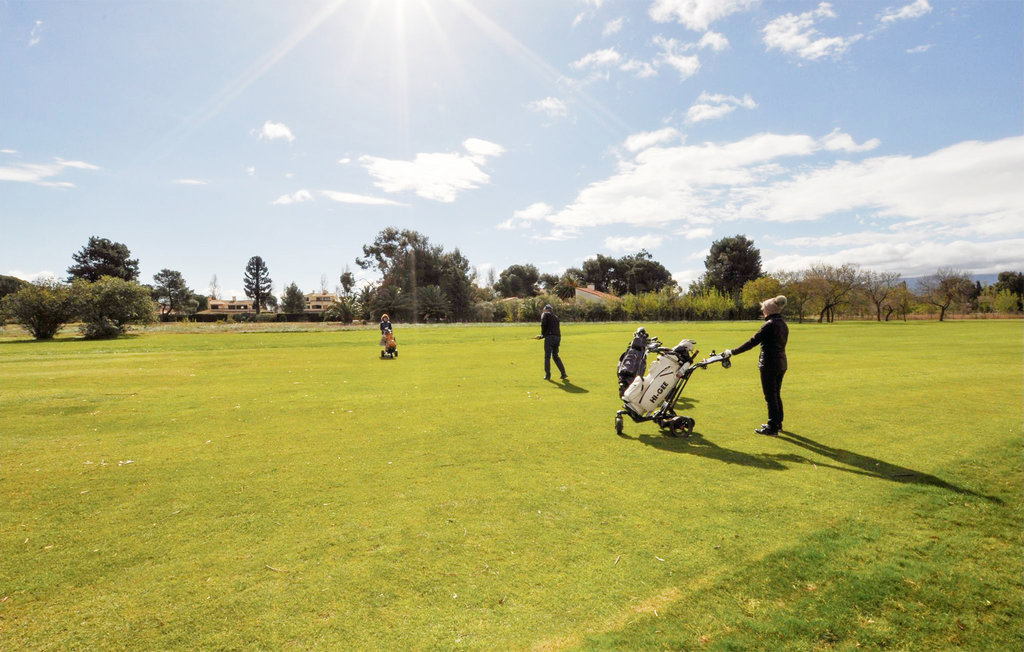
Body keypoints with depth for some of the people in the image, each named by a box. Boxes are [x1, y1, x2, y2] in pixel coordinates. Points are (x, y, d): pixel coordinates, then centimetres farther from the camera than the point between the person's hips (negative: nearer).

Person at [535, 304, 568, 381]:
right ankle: (563, 374, 12)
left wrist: (542, 334, 4)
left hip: (550, 337, -6)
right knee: (555, 356, 16)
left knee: (547, 357, 1)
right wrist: (541, 337, 31)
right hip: (558, 337, 6)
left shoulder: (545, 314, 5)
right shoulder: (556, 317, 25)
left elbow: (543, 324, -13)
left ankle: (547, 375, 2)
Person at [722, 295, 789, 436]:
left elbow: (752, 342, -21)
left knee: (770, 397, 0)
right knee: (776, 395, 20)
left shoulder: (769, 325, -18)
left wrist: (732, 352, -16)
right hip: (781, 364, 9)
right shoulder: (783, 324, 9)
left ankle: (772, 429, 7)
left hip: (769, 365, -9)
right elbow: (777, 344, 14)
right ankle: (777, 423, 33)